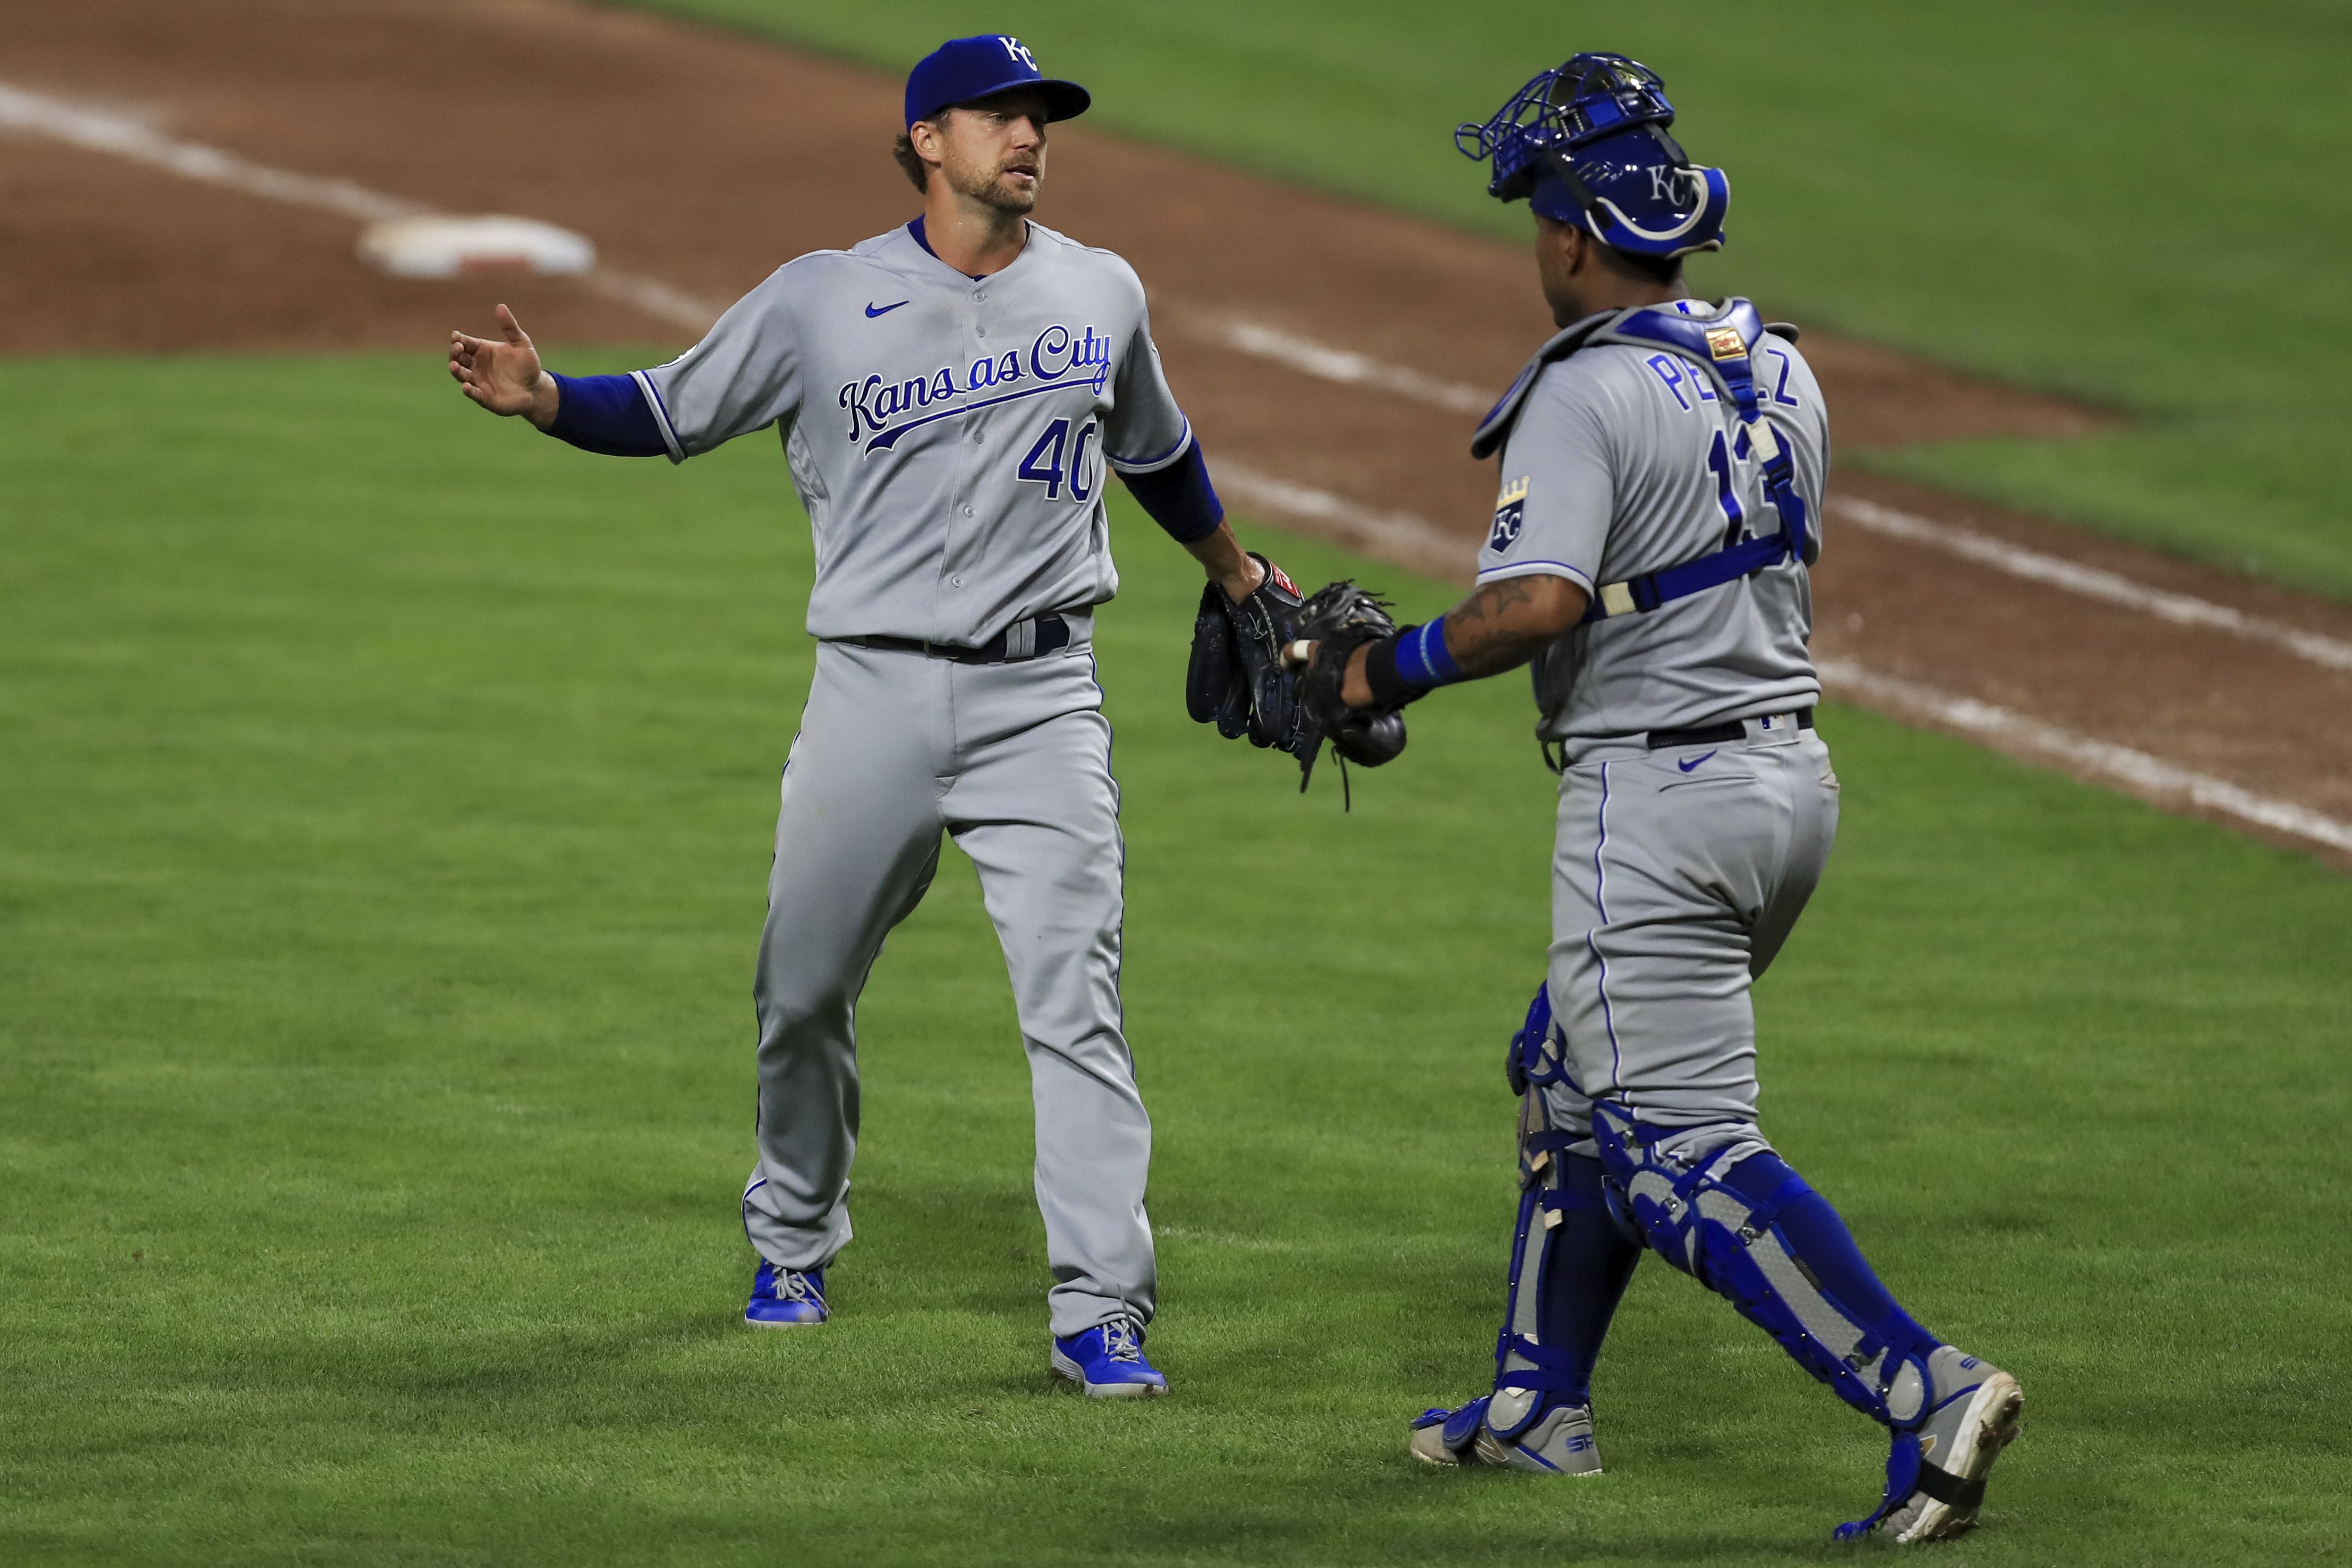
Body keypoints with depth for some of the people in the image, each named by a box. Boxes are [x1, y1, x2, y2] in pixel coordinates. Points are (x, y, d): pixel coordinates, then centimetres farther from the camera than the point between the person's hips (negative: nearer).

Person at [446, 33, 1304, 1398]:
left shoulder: (1101, 296, 9)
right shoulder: (824, 301, 1)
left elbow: (1161, 452, 26)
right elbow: (674, 412, 5)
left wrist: (1238, 577, 37)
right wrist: (544, 401, -14)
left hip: (1041, 696, 0)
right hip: (877, 691, 0)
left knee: (1074, 1001, -10)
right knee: (805, 991, 9)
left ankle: (1100, 1312, -11)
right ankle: (796, 1245, 33)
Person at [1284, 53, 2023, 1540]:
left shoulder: (1587, 392, -16)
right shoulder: (1781, 372, 10)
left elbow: (1541, 602, -26)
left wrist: (1389, 669, -13)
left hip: (1658, 801, -9)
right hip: (1795, 775, 9)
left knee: (1683, 1150, -8)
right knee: (1574, 1083, 24)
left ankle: (1926, 1390, -20)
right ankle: (1539, 1404, 30)